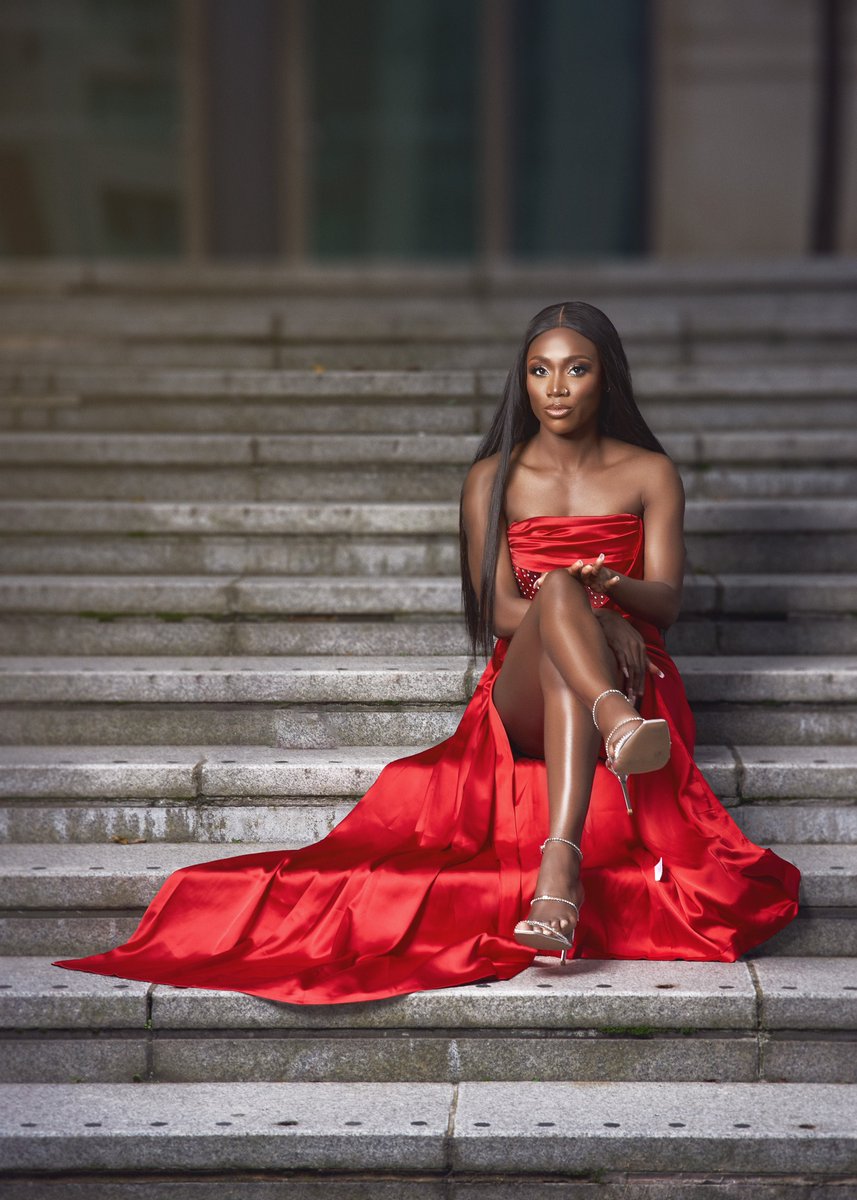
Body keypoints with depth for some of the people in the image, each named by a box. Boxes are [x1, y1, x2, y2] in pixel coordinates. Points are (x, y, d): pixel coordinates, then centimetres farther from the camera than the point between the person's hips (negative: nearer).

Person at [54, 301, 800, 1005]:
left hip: (632, 677, 0)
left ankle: (561, 861, -62)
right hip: (522, 692, 0)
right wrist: (594, 622, -17)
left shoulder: (650, 474, 12)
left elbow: (667, 600, 2)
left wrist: (612, 587, -23)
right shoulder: (494, 480, 12)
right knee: (556, 593, -37)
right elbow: (500, 609, 1)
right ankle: (619, 732, -64)